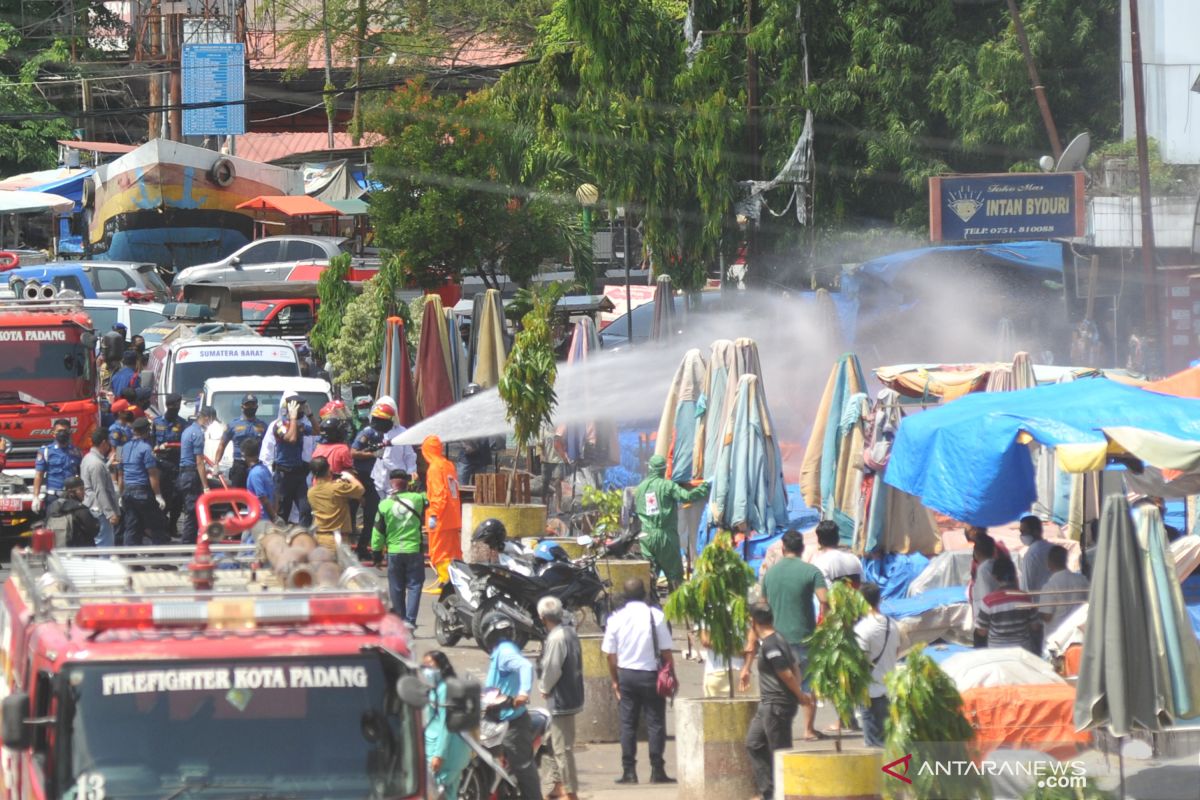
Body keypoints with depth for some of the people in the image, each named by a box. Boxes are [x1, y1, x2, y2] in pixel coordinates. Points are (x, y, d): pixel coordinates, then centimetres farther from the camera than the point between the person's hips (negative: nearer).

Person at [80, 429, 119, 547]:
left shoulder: (88, 458, 11)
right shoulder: (97, 464, -20)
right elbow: (100, 492, -21)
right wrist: (110, 513, -21)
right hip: (100, 511, -11)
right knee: (105, 546, -9)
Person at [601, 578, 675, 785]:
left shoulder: (616, 618, -1)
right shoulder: (656, 616, -8)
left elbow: (610, 654, 3)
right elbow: (665, 651, -7)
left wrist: (615, 680, 13)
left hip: (626, 674, 2)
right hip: (651, 674, -2)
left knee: (627, 725, 7)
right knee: (655, 723, 3)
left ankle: (629, 771, 5)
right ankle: (657, 771, -1)